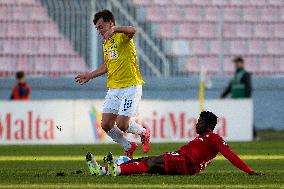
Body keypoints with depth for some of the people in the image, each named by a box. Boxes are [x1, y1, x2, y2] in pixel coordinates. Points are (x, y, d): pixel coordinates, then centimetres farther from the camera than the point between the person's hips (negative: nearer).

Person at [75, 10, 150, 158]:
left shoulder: (122, 36, -9)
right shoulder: (106, 44, 17)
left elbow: (132, 30, -33)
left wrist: (114, 29, -49)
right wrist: (90, 76, 27)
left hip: (130, 86, -8)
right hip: (113, 88, 8)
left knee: (122, 124, -13)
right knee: (106, 125, 0)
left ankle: (143, 132, 19)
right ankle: (128, 148, 21)